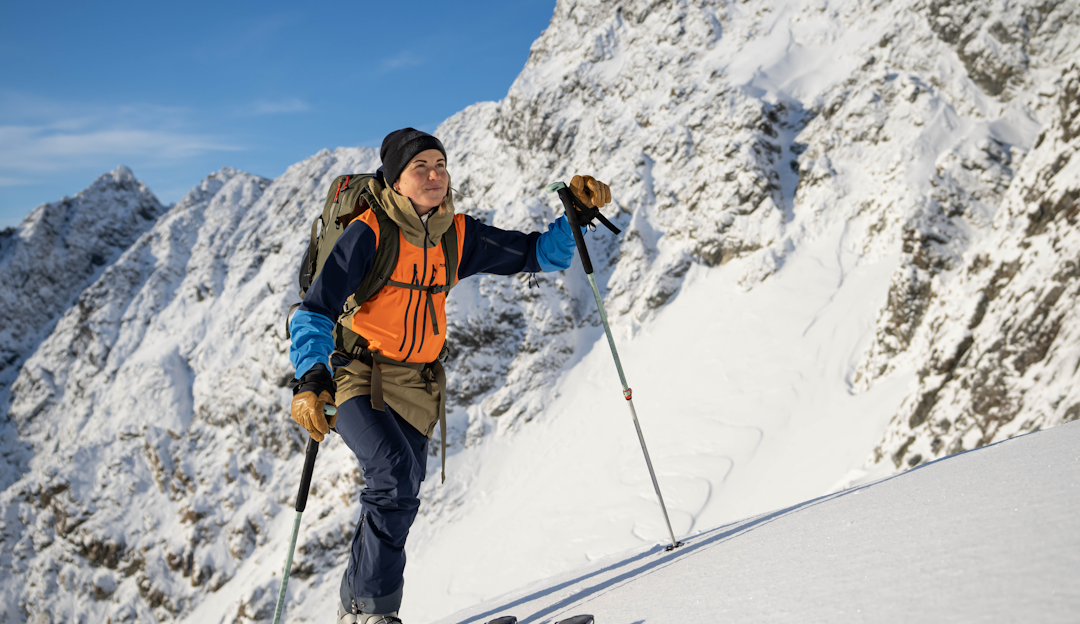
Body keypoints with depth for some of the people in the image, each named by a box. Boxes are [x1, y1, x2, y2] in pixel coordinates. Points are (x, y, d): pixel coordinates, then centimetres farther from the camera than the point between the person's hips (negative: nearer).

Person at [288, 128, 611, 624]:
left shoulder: (459, 235, 3)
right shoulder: (368, 233, -13)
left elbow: (538, 254, 10)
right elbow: (315, 312, -17)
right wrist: (310, 381, -33)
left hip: (416, 388, 5)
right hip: (357, 377, -5)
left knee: (397, 500, 9)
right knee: (396, 477, -26)